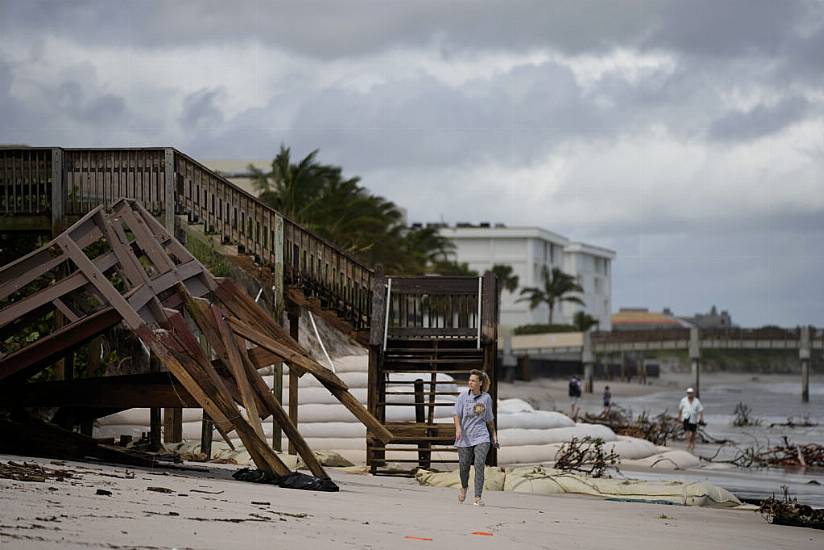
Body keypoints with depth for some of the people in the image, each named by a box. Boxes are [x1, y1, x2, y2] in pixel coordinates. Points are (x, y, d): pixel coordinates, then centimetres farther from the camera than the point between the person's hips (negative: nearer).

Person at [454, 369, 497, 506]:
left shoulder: (486, 398, 5)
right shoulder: (463, 396, 1)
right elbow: (457, 414, -4)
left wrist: (494, 435, 18)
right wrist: (458, 428, -21)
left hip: (481, 438, 0)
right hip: (465, 438, 0)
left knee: (479, 465, -15)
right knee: (464, 466, 5)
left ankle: (478, 498, -15)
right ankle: (464, 487, 38)